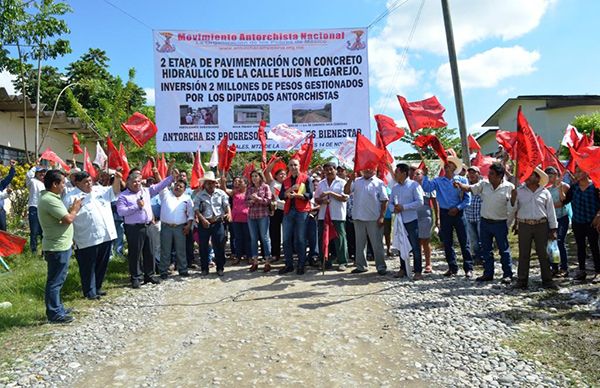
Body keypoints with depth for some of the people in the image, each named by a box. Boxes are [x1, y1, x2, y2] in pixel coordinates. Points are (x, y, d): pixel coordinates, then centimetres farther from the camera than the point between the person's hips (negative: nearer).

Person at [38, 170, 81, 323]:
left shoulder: (48, 197, 12)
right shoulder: (50, 200, -22)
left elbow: (63, 216, 16)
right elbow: (68, 219, -24)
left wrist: (72, 209, 3)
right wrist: (75, 209, -6)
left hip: (59, 245, 11)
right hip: (58, 247, -11)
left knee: (56, 280, 18)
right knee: (55, 281, -2)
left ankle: (57, 308, 29)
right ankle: (55, 314, 6)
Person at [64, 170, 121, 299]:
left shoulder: (100, 190, 11)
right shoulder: (71, 197, -6)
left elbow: (114, 191, 11)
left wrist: (117, 180, -6)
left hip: (106, 236, 6)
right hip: (87, 240, -6)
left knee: (102, 265, 17)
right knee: (88, 267, 6)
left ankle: (97, 287, 33)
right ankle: (90, 291, 19)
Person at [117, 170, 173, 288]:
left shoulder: (146, 191, 13)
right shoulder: (123, 196, -2)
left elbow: (160, 186, 15)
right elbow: (120, 211, -14)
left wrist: (171, 176, 8)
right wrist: (136, 206, -16)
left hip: (148, 226, 5)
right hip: (133, 229, -5)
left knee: (149, 252, 12)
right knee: (135, 254, 2)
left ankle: (149, 275, 24)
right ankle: (135, 278, 12)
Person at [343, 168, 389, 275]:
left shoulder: (379, 183, 1)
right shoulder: (357, 181, 10)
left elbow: (384, 201, -2)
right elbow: (346, 191, 2)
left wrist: (381, 217, -9)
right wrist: (350, 180, -10)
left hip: (374, 219, -4)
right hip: (358, 218, 4)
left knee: (377, 244, 1)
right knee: (360, 243, 11)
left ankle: (381, 266, 9)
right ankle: (361, 266, 21)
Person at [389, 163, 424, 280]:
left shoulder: (413, 185, -6)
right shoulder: (395, 187, 12)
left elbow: (420, 202, -13)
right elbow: (390, 202, 15)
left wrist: (403, 207, -17)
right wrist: (393, 208, -9)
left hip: (411, 220, -6)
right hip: (399, 221, 6)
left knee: (415, 247, -2)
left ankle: (418, 271, 4)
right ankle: (403, 269, 23)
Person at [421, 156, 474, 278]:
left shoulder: (461, 180, 1)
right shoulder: (438, 181, 5)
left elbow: (467, 198, -1)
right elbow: (426, 188, -11)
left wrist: (457, 208, -12)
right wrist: (425, 175, -16)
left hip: (458, 213, -2)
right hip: (445, 214, 2)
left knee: (464, 242, -1)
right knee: (447, 243, 7)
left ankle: (468, 268, 6)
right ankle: (452, 268, 18)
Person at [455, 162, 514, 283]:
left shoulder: (509, 187, -9)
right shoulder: (484, 184, 0)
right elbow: (469, 188, -2)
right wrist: (459, 185, -20)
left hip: (500, 223, -4)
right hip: (485, 222, 4)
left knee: (504, 250, 5)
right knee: (486, 250, 12)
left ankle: (507, 274, 16)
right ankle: (488, 274, 23)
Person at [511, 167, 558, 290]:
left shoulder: (545, 192, 5)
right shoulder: (519, 191, 3)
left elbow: (551, 211, 7)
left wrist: (553, 230, 4)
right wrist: (513, 198, -16)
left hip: (541, 225, 0)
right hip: (524, 226, 0)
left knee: (544, 254, 5)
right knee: (523, 254, 4)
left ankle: (547, 280, 14)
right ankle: (522, 281, 10)